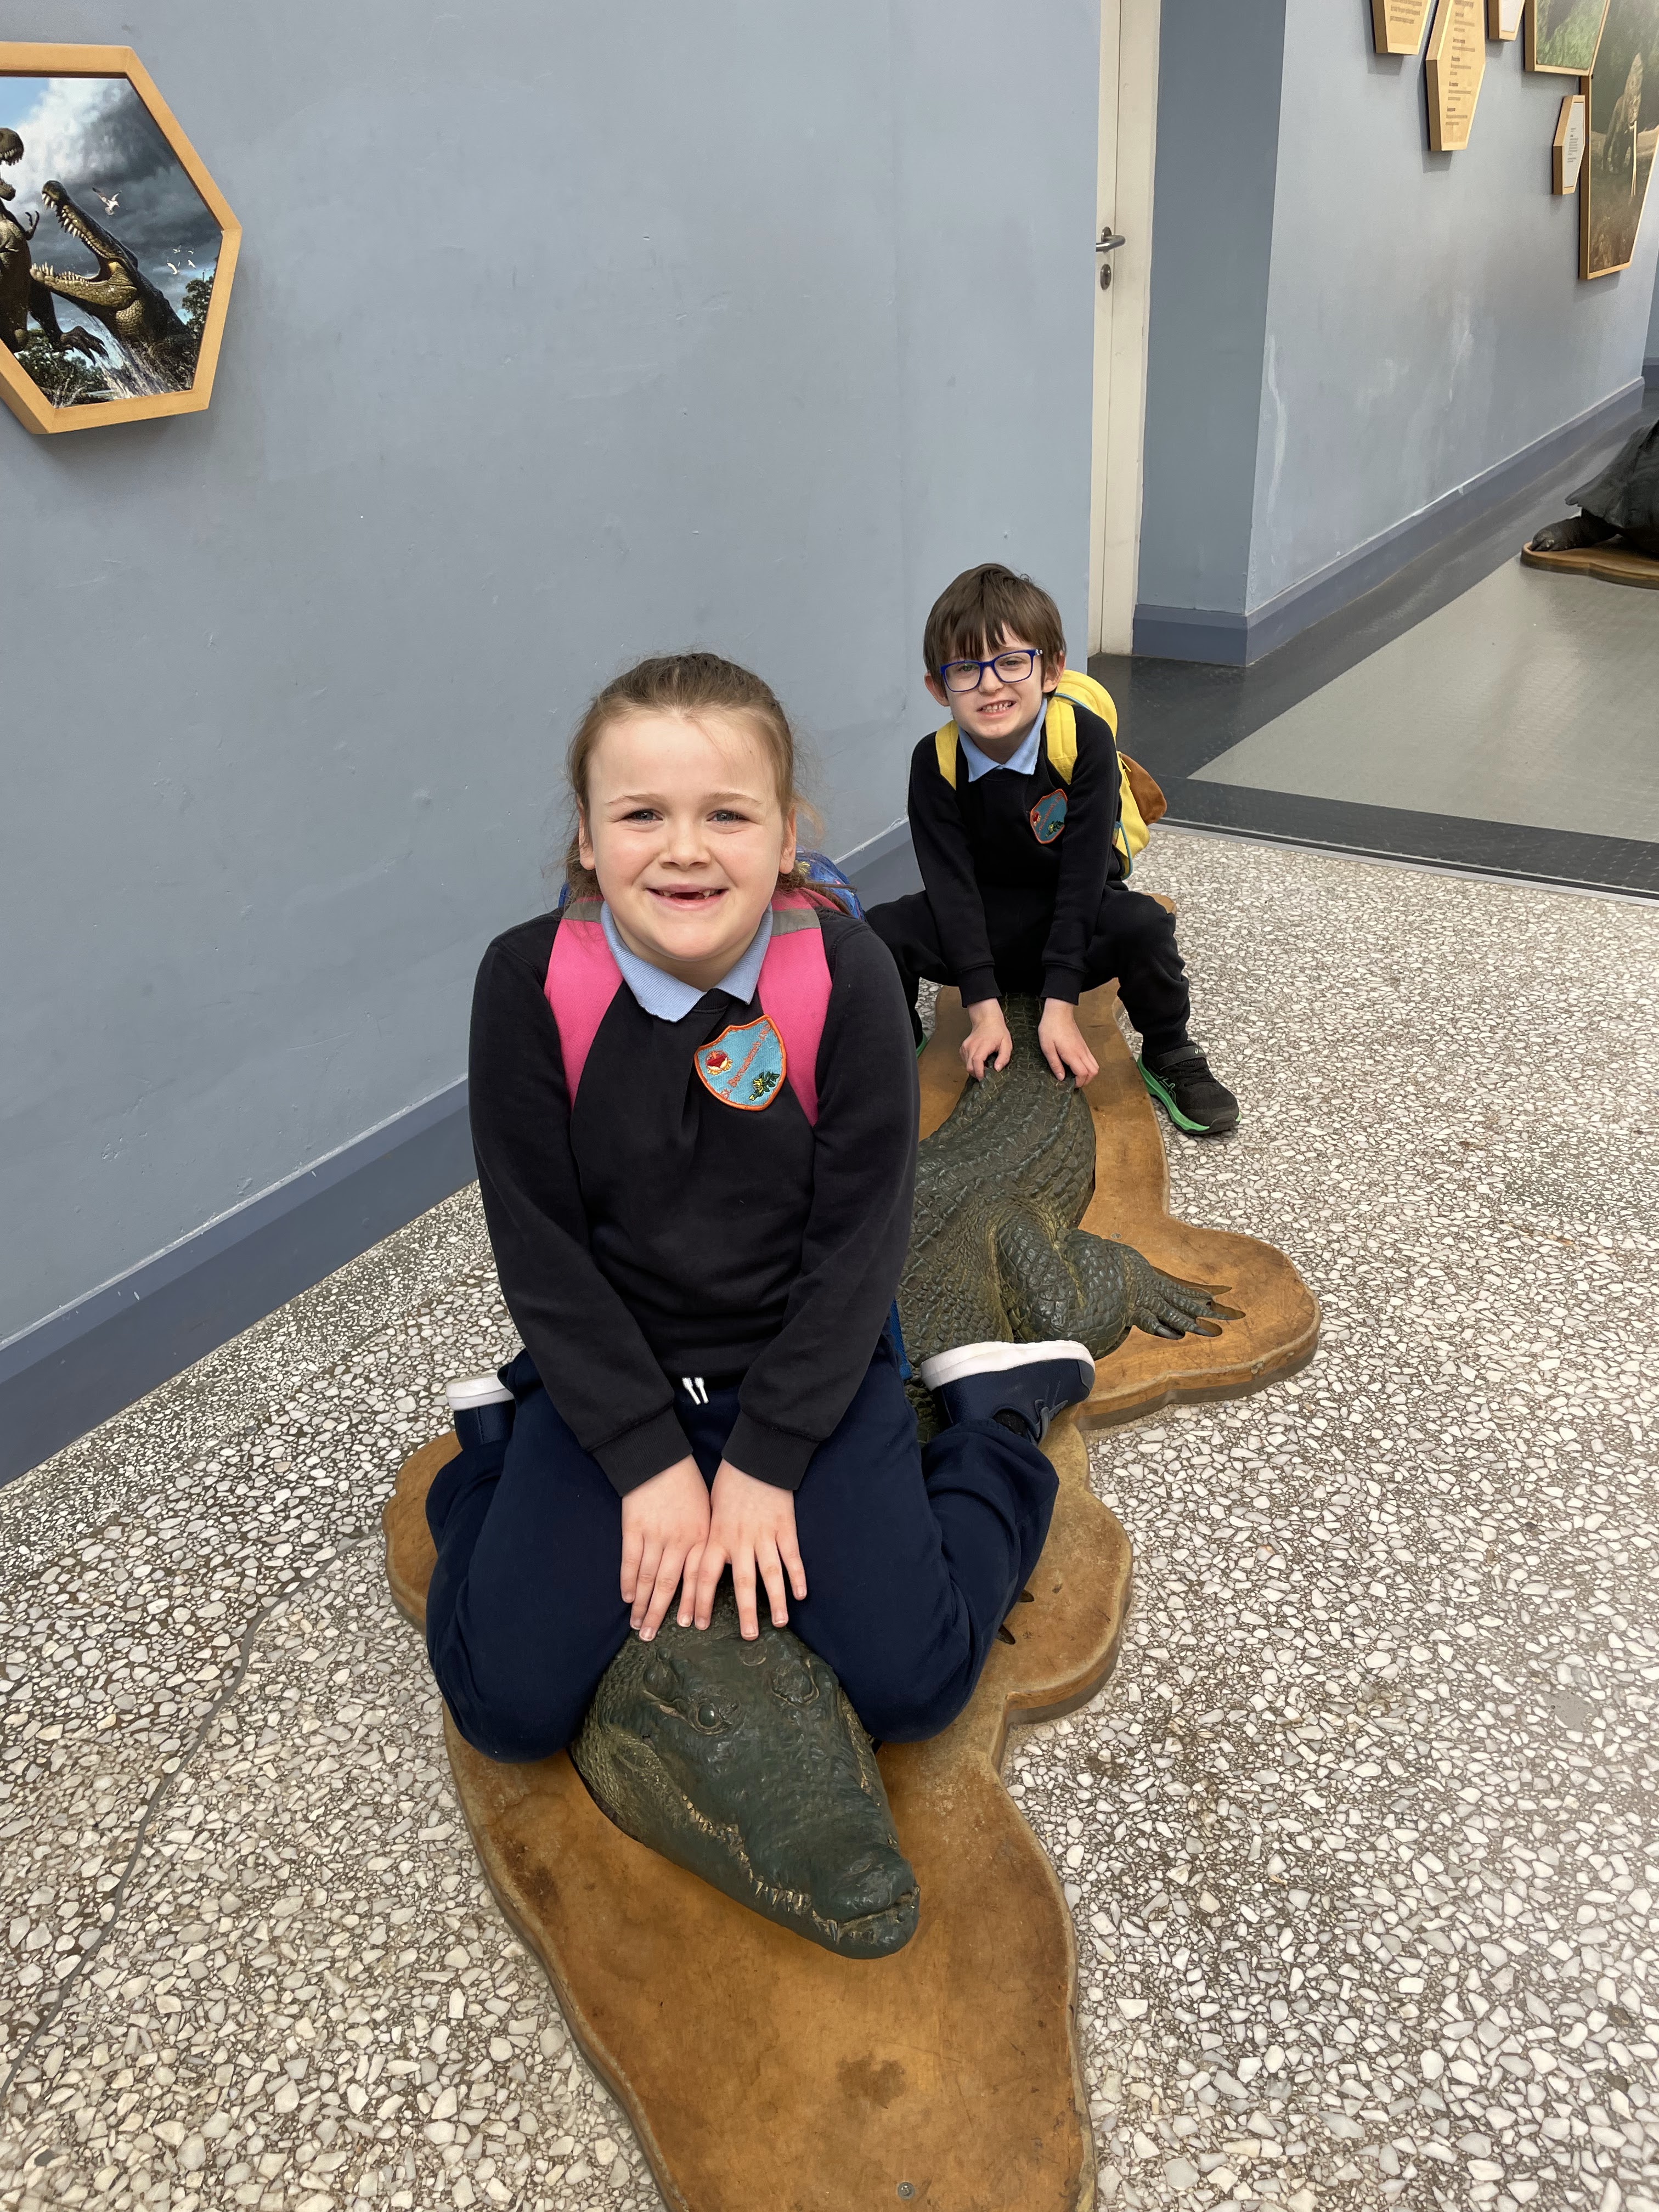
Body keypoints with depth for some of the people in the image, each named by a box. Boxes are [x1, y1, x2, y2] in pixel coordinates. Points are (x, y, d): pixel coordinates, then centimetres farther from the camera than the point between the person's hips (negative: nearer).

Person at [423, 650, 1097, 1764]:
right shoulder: (530, 981, -16)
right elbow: (541, 1249, -11)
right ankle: (499, 1455, 20)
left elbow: (860, 1241, -13)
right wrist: (648, 1459, -13)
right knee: (507, 1702, -8)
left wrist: (763, 1461, -14)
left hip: (808, 1366, 0)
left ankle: (997, 1414, 15)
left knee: (914, 1682, -10)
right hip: (608, 1375, 1)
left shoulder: (846, 976, -18)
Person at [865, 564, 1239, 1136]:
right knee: (880, 934, -24)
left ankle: (1169, 1056, -5)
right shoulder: (936, 762, -16)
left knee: (1144, 927, -34)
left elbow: (1084, 874, -23)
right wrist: (984, 1010, -23)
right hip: (980, 918, 2)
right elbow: (952, 884, -16)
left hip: (1074, 916, -2)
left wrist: (1058, 1006, -27)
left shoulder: (1085, 739, -22)